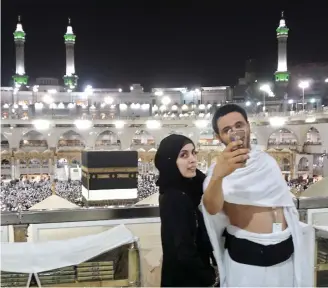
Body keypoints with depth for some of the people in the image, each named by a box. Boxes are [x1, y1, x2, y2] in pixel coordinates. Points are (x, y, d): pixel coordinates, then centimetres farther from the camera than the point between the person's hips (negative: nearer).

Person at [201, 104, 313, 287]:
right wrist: (217, 175, -48)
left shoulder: (267, 160, 7)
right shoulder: (221, 168, -10)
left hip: (285, 251, 5)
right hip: (245, 255, -4)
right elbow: (212, 208, -30)